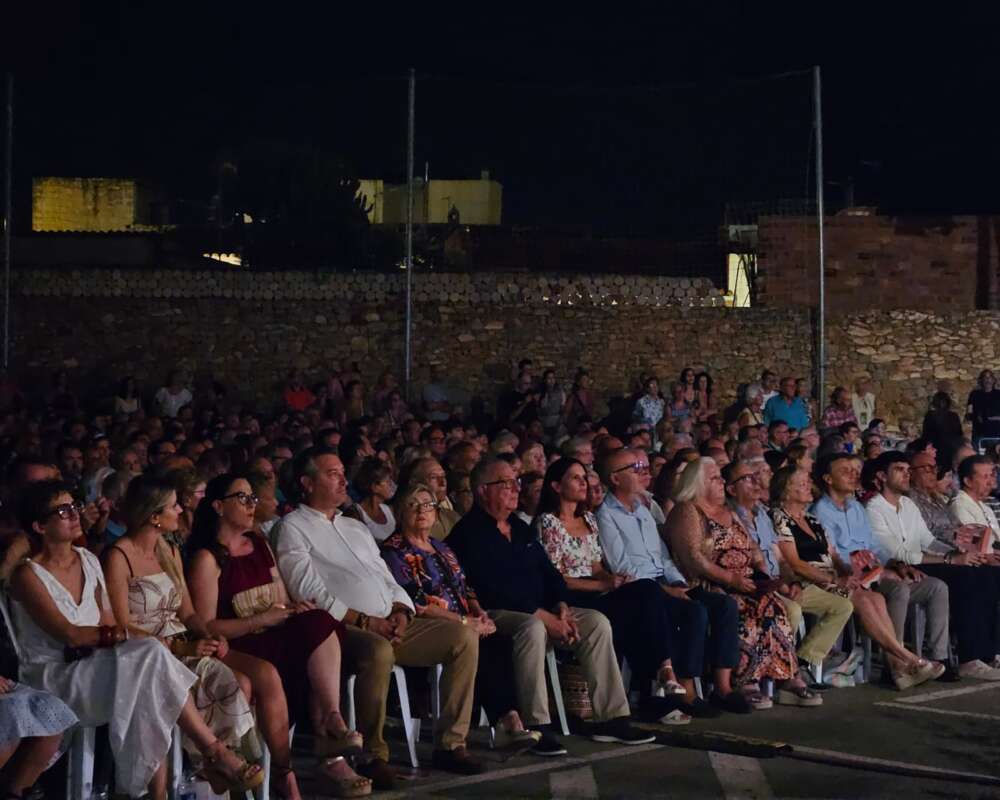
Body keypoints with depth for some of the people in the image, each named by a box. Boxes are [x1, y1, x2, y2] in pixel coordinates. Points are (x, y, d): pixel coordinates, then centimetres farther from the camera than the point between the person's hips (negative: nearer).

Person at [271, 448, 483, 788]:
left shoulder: (356, 527, 27)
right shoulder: (292, 528, 3)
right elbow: (308, 591, -10)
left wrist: (400, 612, 1)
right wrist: (363, 621, -16)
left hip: (392, 624, 8)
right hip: (344, 630, -8)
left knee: (464, 637, -10)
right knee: (379, 652, -40)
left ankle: (450, 743, -7)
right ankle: (373, 755, -25)